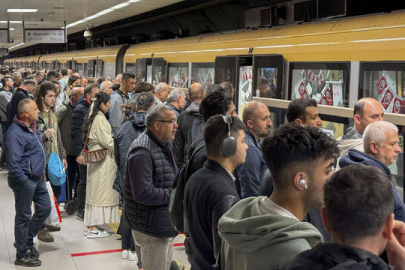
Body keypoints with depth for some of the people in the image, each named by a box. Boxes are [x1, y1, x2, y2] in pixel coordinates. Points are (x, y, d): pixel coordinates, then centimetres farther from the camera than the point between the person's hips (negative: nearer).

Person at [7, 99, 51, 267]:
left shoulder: (31, 127, 8)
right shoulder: (15, 133, -22)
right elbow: (13, 163, -25)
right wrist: (24, 182, -21)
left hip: (38, 178, 9)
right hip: (25, 181, -9)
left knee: (44, 208, 17)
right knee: (24, 216, 3)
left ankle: (27, 240, 35)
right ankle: (22, 255, 16)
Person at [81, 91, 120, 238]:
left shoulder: (93, 117, 12)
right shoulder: (100, 119, -17)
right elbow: (107, 141, -20)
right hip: (103, 160, -10)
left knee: (94, 192, 13)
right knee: (100, 192, -3)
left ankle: (90, 226, 19)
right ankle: (92, 229, 3)